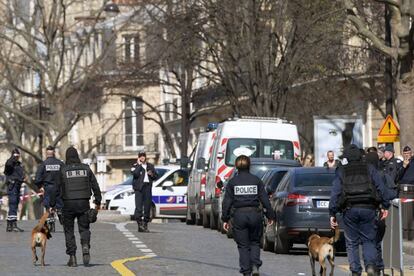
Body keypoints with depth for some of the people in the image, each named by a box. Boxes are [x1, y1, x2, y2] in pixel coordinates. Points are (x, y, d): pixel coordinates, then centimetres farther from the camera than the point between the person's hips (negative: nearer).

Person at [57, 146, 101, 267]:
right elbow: (95, 186, 6)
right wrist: (98, 201, 14)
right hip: (84, 203, 2)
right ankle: (85, 246, -20)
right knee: (84, 228, 10)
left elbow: (56, 189, -3)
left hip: (68, 204, -2)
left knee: (69, 230, 9)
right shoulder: (86, 169, 5)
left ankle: (72, 257, 4)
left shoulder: (63, 170, -2)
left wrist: (52, 205, 2)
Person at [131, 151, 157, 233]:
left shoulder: (150, 166, 17)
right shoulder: (135, 166, 4)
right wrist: (139, 164, -10)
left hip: (148, 187, 4)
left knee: (147, 206, 5)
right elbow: (135, 174, -16)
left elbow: (155, 176, 19)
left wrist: (151, 174, -3)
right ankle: (140, 224, -16)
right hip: (139, 187, -4)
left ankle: (145, 224, 12)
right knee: (139, 207, -13)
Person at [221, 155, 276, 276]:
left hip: (239, 215, -1)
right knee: (255, 242, 16)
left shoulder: (232, 182, 0)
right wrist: (270, 215, 8)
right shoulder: (256, 180, 2)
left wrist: (225, 219, 4)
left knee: (243, 245, 7)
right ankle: (255, 265, -5)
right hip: (255, 214, 1)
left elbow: (227, 202, -1)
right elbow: (265, 199, 1)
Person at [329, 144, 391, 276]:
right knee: (369, 240, 7)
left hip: (349, 209, 0)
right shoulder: (370, 169, 9)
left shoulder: (341, 172, 8)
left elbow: (335, 192, 2)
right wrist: (385, 206, 4)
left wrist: (332, 213, 1)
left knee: (352, 243, 8)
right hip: (368, 208, 0)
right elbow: (381, 187, 2)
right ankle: (370, 265, -16)